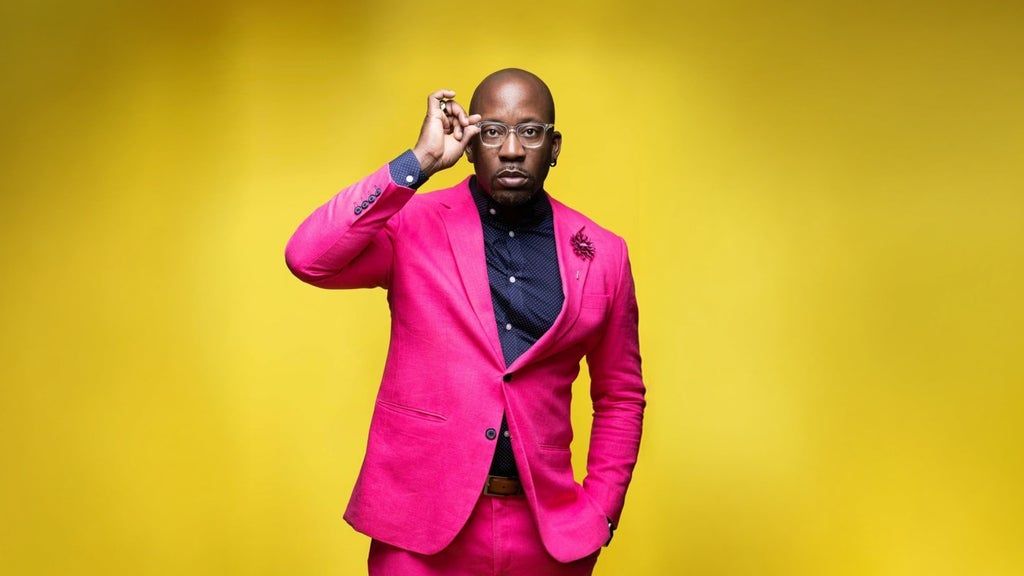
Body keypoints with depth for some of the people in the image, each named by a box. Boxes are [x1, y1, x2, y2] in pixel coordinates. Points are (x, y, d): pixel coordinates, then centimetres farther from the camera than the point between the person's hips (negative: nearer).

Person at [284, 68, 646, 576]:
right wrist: (419, 160, -20)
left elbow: (621, 398, 10)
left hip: (545, 530, 2)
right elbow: (308, 258, -21)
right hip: (420, 521, -2)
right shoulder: (415, 226, -4)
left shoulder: (602, 254, 2)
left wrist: (600, 514, 2)